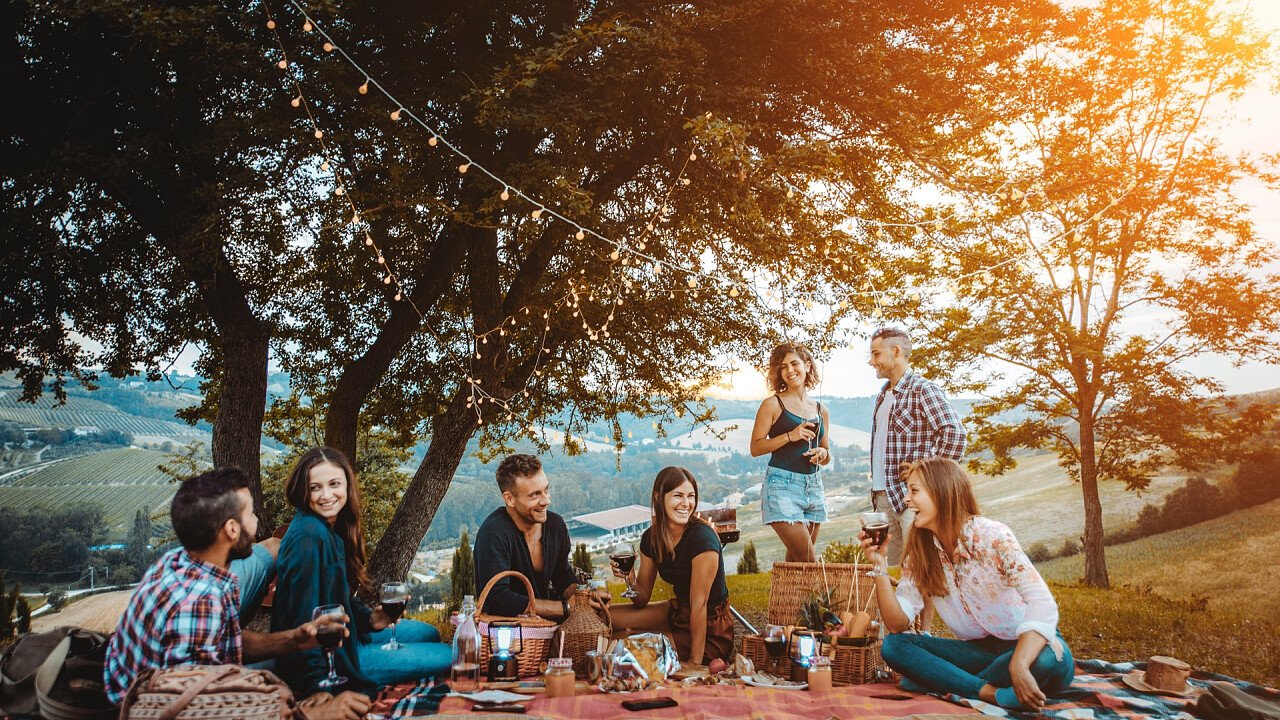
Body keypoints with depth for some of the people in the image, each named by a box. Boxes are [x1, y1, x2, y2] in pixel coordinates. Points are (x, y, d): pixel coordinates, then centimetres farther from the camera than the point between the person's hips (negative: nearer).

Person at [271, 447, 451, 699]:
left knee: (428, 633, 23)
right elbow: (304, 616, -27)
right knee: (445, 656, -8)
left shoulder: (333, 528, 4)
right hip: (326, 655, -10)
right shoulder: (308, 537, -25)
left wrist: (370, 618, -6)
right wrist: (320, 684, -27)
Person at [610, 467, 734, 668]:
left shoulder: (702, 537, -25)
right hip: (678, 611, 7)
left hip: (710, 631, -7)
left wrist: (695, 662, -22)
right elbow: (642, 600, 2)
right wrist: (629, 577, -19)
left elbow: (699, 604, -24)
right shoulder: (651, 538, -5)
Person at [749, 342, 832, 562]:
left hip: (813, 486, 5)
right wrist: (789, 436, -14)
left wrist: (822, 454, 0)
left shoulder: (821, 411, 15)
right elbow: (755, 448, -4)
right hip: (782, 487, -5)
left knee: (795, 561, 10)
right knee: (807, 561, -12)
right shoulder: (773, 404, 0)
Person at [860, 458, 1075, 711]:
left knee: (1051, 662, -38)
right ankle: (991, 693, -23)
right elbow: (898, 624, -8)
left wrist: (1018, 667, -43)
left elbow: (1042, 603, -29)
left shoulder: (991, 535, -18)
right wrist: (880, 566, -20)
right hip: (979, 649, 4)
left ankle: (944, 681, -21)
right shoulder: (919, 554, -3)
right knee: (893, 646, -15)